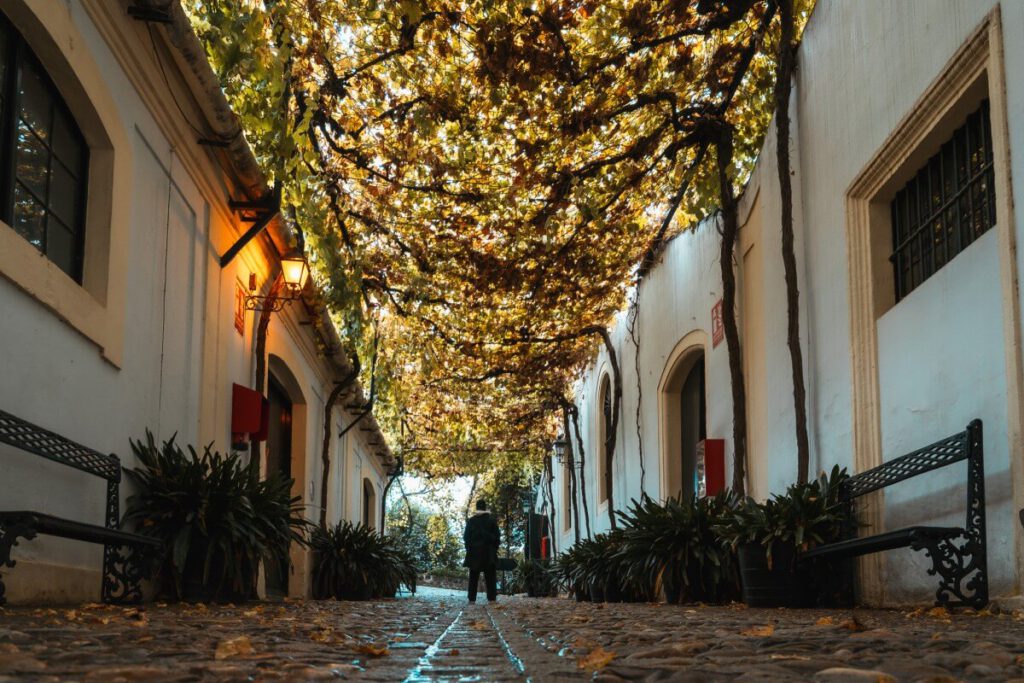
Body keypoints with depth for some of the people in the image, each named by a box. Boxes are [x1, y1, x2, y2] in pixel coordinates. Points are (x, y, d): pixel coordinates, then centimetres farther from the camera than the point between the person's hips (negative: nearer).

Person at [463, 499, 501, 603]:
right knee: (490, 577, 3)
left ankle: (472, 599, 2)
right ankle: (491, 598, -3)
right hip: (488, 552, -1)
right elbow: (497, 535, -1)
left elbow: (466, 537, 1)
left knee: (473, 577, 6)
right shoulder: (491, 519, -2)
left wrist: (469, 549, 8)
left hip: (474, 552, 1)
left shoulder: (471, 520, 0)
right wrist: (495, 547, 8)